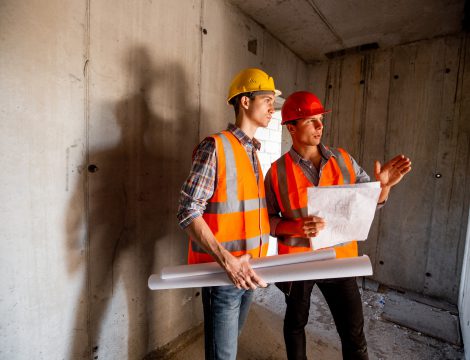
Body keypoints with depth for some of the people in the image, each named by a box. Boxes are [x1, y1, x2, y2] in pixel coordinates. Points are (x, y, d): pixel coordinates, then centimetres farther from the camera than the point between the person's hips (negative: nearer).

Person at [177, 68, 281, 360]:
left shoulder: (253, 152, 10)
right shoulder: (216, 147, -15)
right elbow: (189, 213, -20)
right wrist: (227, 261, -26)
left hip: (249, 270, 7)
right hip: (222, 271, -7)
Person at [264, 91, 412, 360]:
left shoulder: (343, 160, -4)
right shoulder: (278, 171, -11)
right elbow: (268, 219, -8)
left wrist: (384, 185, -17)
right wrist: (297, 227, -25)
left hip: (340, 259, 2)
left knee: (354, 333, 12)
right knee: (296, 322, 23)